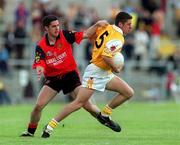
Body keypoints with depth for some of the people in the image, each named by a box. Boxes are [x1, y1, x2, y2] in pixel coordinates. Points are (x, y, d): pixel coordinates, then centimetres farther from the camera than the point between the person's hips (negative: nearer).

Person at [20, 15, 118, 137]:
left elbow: (86, 34, -10)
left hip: (70, 75, 0)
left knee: (86, 104, -8)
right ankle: (30, 131, 12)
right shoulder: (41, 46, -10)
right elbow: (39, 64, -18)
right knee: (38, 106, -9)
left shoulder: (65, 35, -9)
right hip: (52, 78, 1)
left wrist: (97, 25, -25)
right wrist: (39, 71, -42)